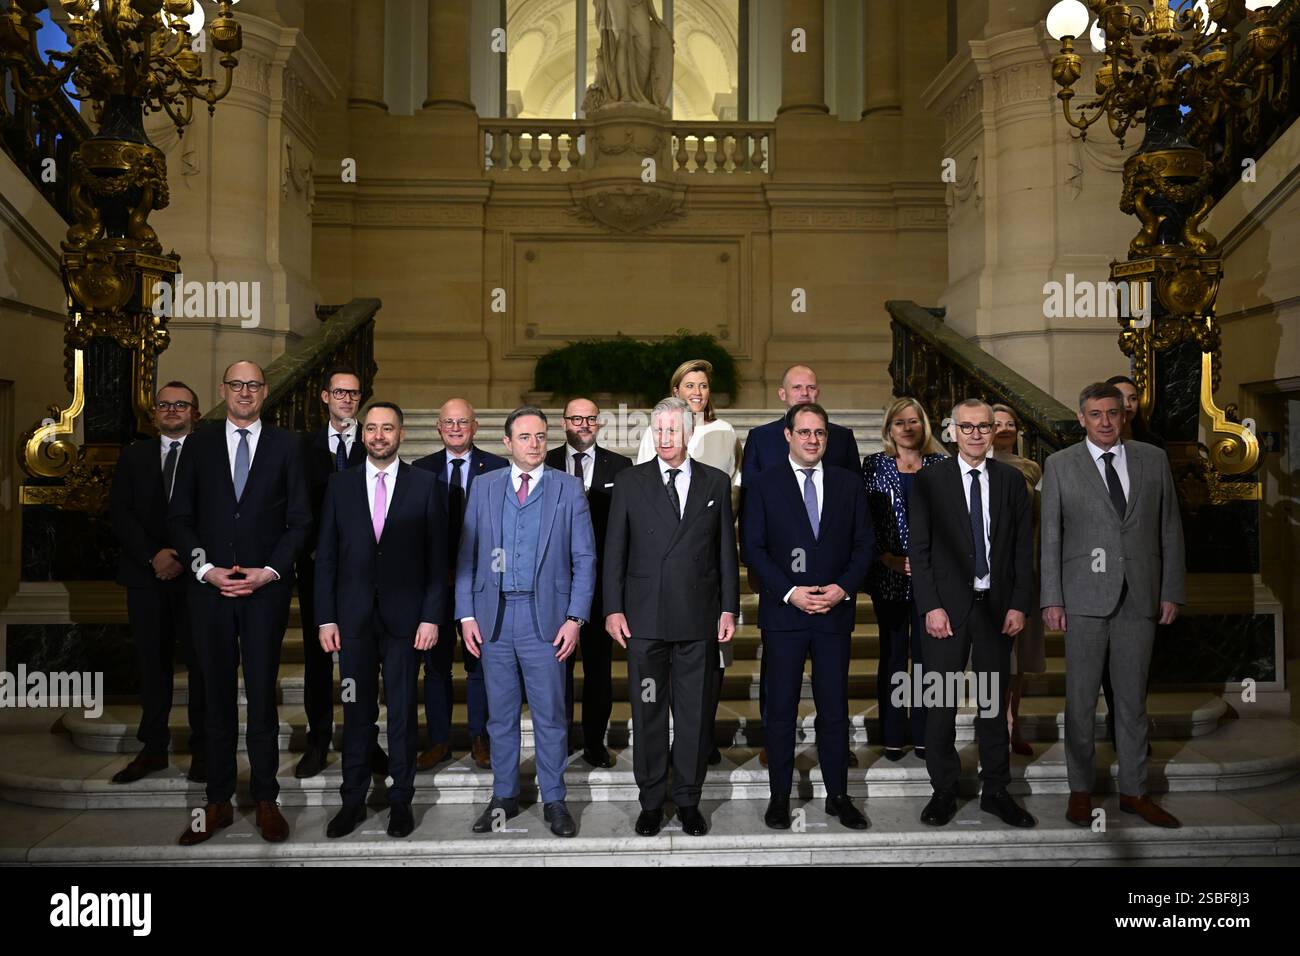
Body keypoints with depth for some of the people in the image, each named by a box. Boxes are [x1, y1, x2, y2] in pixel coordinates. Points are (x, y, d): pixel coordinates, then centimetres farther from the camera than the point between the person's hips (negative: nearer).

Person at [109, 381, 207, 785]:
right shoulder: (134, 455, 12)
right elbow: (119, 512, 4)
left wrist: (184, 557, -13)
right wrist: (153, 556, -9)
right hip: (146, 573, 3)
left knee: (201, 661, 0)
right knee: (152, 661, 8)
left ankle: (202, 749, 8)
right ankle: (153, 748, 17)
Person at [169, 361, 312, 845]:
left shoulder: (287, 445, 5)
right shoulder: (199, 445, 9)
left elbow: (300, 519, 2)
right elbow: (179, 517, 7)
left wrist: (269, 571, -8)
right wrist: (206, 569, -6)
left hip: (266, 588, -1)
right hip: (209, 587, 2)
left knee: (262, 695, 3)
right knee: (217, 696, 7)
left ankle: (266, 800, 14)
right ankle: (218, 802, 16)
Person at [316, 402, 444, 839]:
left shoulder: (424, 484, 1)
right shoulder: (340, 484, 6)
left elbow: (437, 556, -1)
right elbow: (326, 556, 5)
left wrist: (431, 617, -6)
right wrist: (325, 617, 0)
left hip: (404, 616, -1)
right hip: (354, 617, 1)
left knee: (402, 711, 7)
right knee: (357, 712, 8)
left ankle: (400, 799, 19)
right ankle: (353, 800, 21)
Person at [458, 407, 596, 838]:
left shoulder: (568, 488, 2)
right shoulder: (485, 486, 8)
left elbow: (584, 558, 0)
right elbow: (467, 554, 8)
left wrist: (575, 617, -7)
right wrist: (467, 614, 1)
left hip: (546, 617, -2)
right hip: (493, 617, 2)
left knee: (550, 715, 4)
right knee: (500, 715, 12)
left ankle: (554, 801, 17)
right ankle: (504, 798, 25)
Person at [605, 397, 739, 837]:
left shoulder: (716, 482, 7)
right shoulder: (630, 482, 5)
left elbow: (727, 550, 7)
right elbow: (614, 550, 4)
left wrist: (729, 609, 2)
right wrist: (613, 609, -2)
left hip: (698, 618, 1)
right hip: (644, 618, 0)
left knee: (695, 714, 7)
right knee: (647, 714, 7)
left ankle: (688, 800, 22)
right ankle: (651, 801, 21)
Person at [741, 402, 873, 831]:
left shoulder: (849, 483, 8)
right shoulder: (764, 485, 2)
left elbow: (863, 544, 8)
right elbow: (752, 548, -3)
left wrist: (843, 588, -8)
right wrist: (788, 592, -13)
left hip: (835, 612, 2)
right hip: (783, 613, -2)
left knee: (834, 709, 8)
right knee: (781, 709, 5)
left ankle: (838, 796, 20)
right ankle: (780, 796, 17)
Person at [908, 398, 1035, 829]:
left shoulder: (1010, 480, 6)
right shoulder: (930, 480, -1)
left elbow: (1024, 547, 7)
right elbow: (918, 548, -3)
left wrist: (1019, 604, -1)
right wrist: (931, 606, -10)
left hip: (997, 606, 2)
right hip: (947, 605, -2)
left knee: (993, 702, 11)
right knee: (941, 703, 3)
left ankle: (995, 791, 23)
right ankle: (943, 791, 16)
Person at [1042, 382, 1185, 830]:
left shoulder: (1154, 460, 8)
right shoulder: (1060, 465, 1)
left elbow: (1170, 529, 9)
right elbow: (1050, 537, 0)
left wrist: (1171, 591, 4)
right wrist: (1051, 599, -5)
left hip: (1140, 597, 2)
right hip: (1085, 597, -2)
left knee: (1133, 697, 10)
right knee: (1081, 698, 4)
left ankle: (1134, 791, 21)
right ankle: (1081, 790, 16)